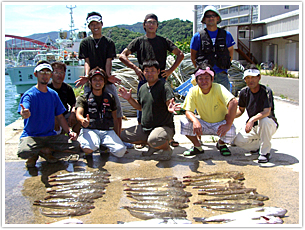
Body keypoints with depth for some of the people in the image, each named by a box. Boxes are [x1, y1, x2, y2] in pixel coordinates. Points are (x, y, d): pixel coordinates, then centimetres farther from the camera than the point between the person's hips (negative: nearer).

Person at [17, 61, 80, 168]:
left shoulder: (53, 94, 10)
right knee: (23, 152, -36)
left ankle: (46, 151, 2)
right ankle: (33, 155, 2)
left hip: (50, 135, 5)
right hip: (31, 135, -4)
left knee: (76, 146, -16)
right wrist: (24, 114, -53)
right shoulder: (30, 94, -7)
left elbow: (60, 116, 15)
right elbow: (25, 111, -27)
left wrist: (69, 131, 0)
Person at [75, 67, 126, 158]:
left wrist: (117, 137, 12)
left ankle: (104, 146, 8)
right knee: (88, 149, -35)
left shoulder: (110, 98, 19)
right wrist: (83, 120, -34)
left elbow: (115, 119, 20)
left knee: (120, 151, -24)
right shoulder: (83, 98, 10)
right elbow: (78, 114, -9)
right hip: (90, 130, -2)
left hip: (108, 131, 3)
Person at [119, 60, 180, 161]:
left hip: (164, 127, -8)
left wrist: (171, 108, -48)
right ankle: (153, 146, 14)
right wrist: (129, 99, 8)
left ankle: (167, 149, -1)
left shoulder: (164, 86, -13)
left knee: (154, 139, -39)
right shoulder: (142, 88, 9)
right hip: (144, 128, 8)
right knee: (124, 135, 5)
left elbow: (170, 104, -24)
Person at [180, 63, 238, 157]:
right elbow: (188, 111, -16)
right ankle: (197, 147, 2)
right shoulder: (193, 91, -13)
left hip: (220, 124, -2)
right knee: (184, 122, -22)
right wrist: (195, 121, -40)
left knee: (230, 131, -34)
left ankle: (221, 144, 6)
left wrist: (228, 125, -41)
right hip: (204, 123, 2)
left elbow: (234, 102, -36)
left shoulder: (218, 88, -23)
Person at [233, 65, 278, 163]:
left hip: (270, 125, -5)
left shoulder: (266, 91, -20)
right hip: (253, 126, 5)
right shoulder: (244, 92, -3)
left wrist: (252, 119, -46)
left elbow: (267, 112, -31)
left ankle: (265, 152, -22)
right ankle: (258, 145, 13)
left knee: (264, 120, -40)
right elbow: (241, 110, 9)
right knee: (238, 140, -20)